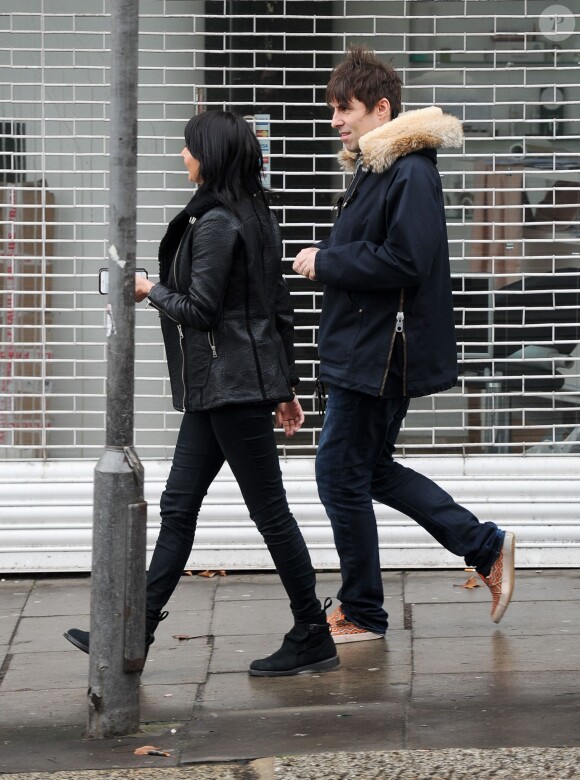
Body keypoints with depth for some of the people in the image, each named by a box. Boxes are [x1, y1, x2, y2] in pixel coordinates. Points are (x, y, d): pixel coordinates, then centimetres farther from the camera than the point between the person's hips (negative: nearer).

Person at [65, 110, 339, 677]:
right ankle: (135, 632, 13)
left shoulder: (215, 224, -16)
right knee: (178, 507, 10)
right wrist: (285, 386, 19)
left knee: (269, 512, -3)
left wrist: (150, 291, -1)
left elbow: (199, 310, -18)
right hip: (218, 389, 10)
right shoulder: (256, 218, 13)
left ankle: (312, 639, 5)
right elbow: (280, 310, 15)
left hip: (231, 387, -10)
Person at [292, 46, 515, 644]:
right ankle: (486, 548, 23)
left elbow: (405, 261, -25)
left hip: (380, 355, -11)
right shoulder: (373, 167, 14)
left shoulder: (410, 172, -17)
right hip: (361, 348, 11)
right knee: (372, 471, 17)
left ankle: (361, 613, 11)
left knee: (341, 474, -2)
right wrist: (326, 261, 5)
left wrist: (326, 262, -18)